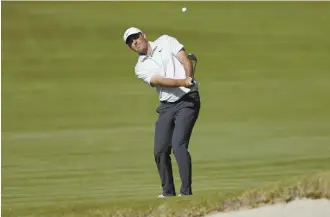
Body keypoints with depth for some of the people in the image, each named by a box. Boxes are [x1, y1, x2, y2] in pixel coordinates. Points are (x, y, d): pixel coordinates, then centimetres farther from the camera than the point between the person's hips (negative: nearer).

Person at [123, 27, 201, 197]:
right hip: (166, 106, 4)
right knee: (160, 150, 1)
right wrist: (182, 82, -27)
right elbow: (159, 81, -10)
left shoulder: (166, 41, 5)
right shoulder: (140, 68, 7)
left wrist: (188, 78, -25)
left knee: (178, 145, -17)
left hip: (187, 101, -4)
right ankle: (168, 192, 16)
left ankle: (186, 191, -16)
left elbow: (186, 61, -4)